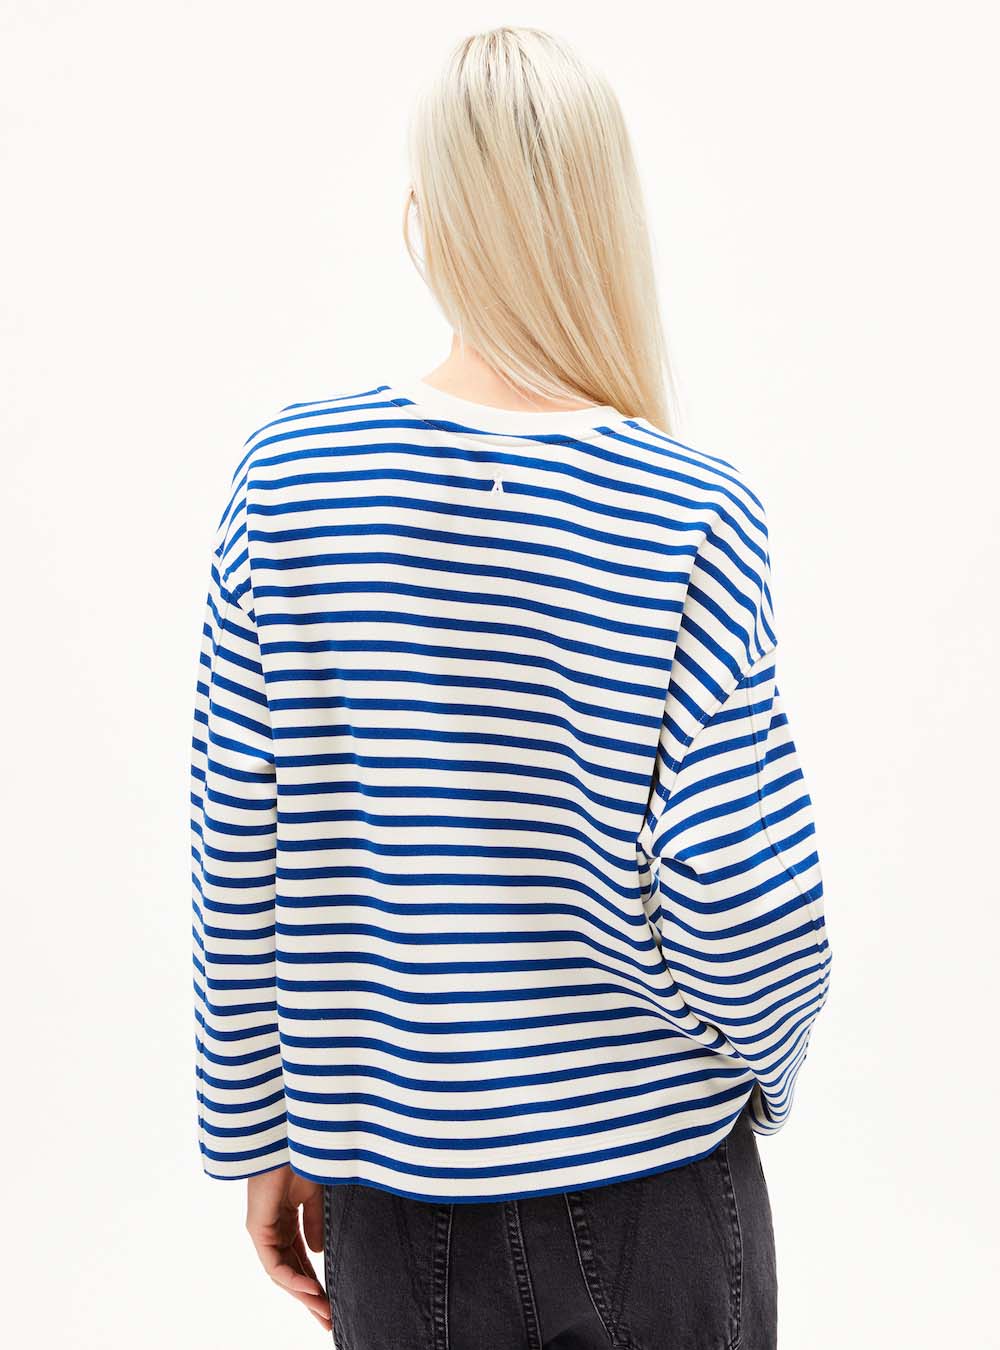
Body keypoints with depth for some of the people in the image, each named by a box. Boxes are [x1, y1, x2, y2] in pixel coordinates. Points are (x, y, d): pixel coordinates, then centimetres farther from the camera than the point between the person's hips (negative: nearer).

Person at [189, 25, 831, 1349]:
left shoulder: (285, 477, -11)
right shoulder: (693, 518, -17)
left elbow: (238, 866, -6)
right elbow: (749, 921, -16)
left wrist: (261, 1140, 7)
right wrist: (760, 1068, 6)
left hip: (395, 1200, 2)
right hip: (656, 1195, -1)